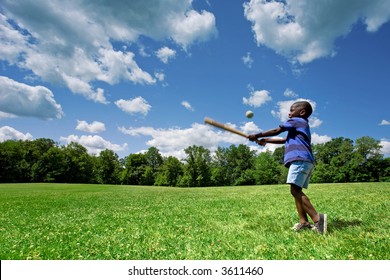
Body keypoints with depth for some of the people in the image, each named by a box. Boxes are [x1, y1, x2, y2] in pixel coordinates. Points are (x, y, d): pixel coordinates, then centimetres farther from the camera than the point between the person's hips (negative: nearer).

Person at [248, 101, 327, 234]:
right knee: (297, 191, 7)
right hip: (306, 161, 10)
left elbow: (276, 131, 4)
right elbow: (286, 140, 36)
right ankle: (303, 221, 2)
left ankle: (317, 218, -22)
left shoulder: (295, 121, 5)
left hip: (300, 159, -10)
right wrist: (266, 141, 35)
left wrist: (257, 136, 11)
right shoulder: (303, 125, 33)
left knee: (295, 190, -18)